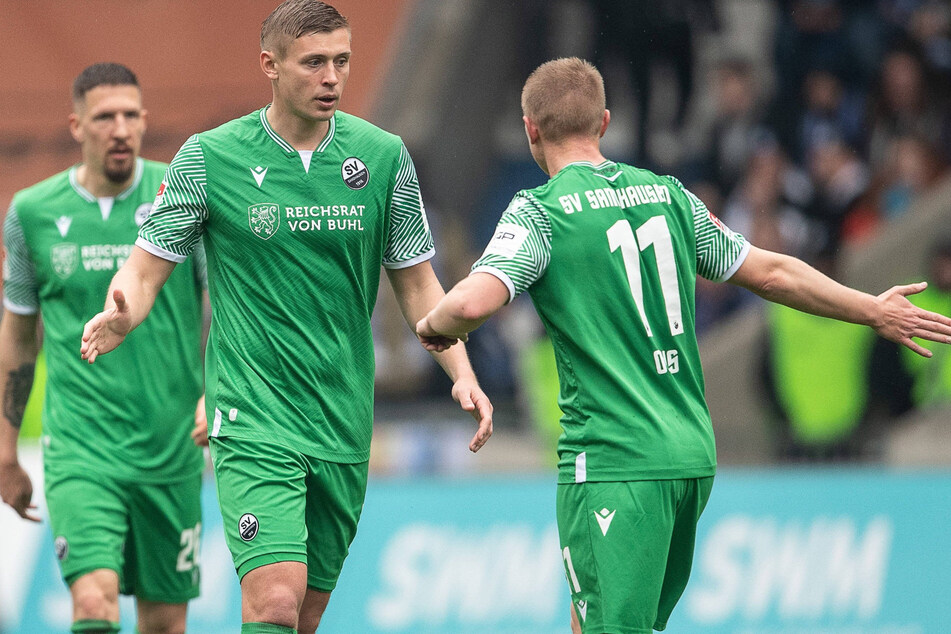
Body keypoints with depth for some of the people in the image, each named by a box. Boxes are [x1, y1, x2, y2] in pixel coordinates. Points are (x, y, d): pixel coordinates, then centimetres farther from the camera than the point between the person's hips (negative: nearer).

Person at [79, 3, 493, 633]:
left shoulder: (383, 155, 4)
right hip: (254, 419, -4)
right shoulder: (209, 157, -4)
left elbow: (416, 281, 11)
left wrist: (462, 374, -2)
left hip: (344, 427, 4)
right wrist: (119, 317, -22)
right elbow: (147, 267, 1)